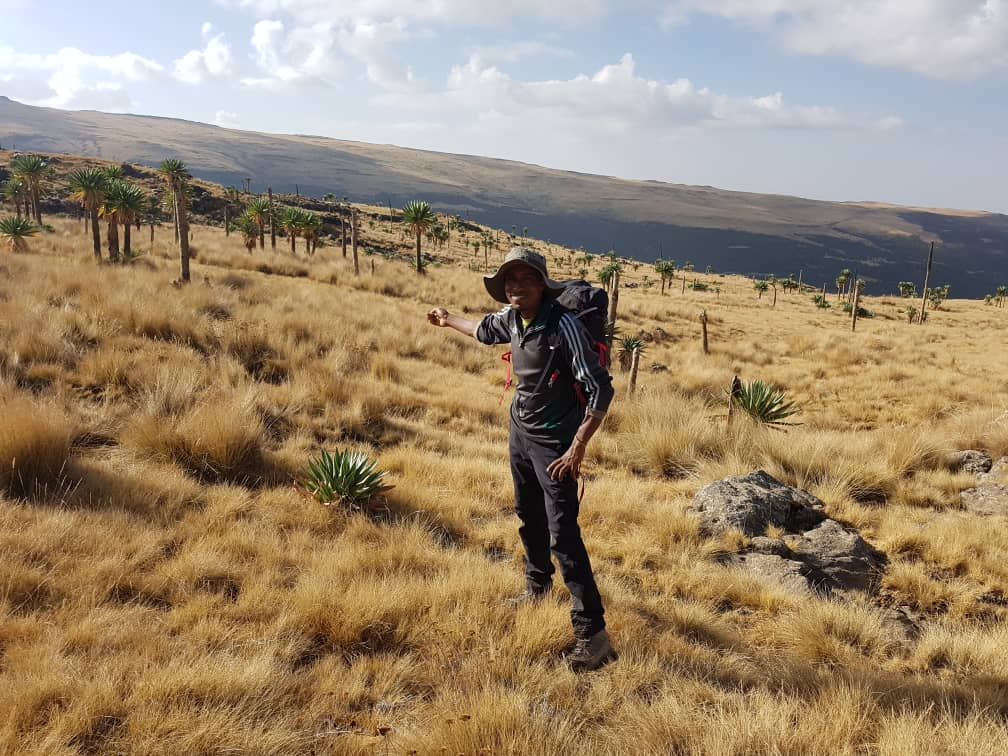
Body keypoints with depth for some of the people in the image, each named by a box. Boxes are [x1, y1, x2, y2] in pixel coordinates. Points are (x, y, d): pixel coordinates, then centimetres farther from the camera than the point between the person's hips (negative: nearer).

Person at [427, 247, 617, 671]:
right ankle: (538, 584, 47)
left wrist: (577, 449, -25)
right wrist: (449, 320, 42)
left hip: (554, 445, -8)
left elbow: (600, 390, -24)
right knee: (529, 518, 23)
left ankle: (592, 633, -7)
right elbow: (485, 331, 25)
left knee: (563, 536, -12)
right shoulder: (511, 318, -1)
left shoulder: (563, 326, -24)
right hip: (520, 433, 8)